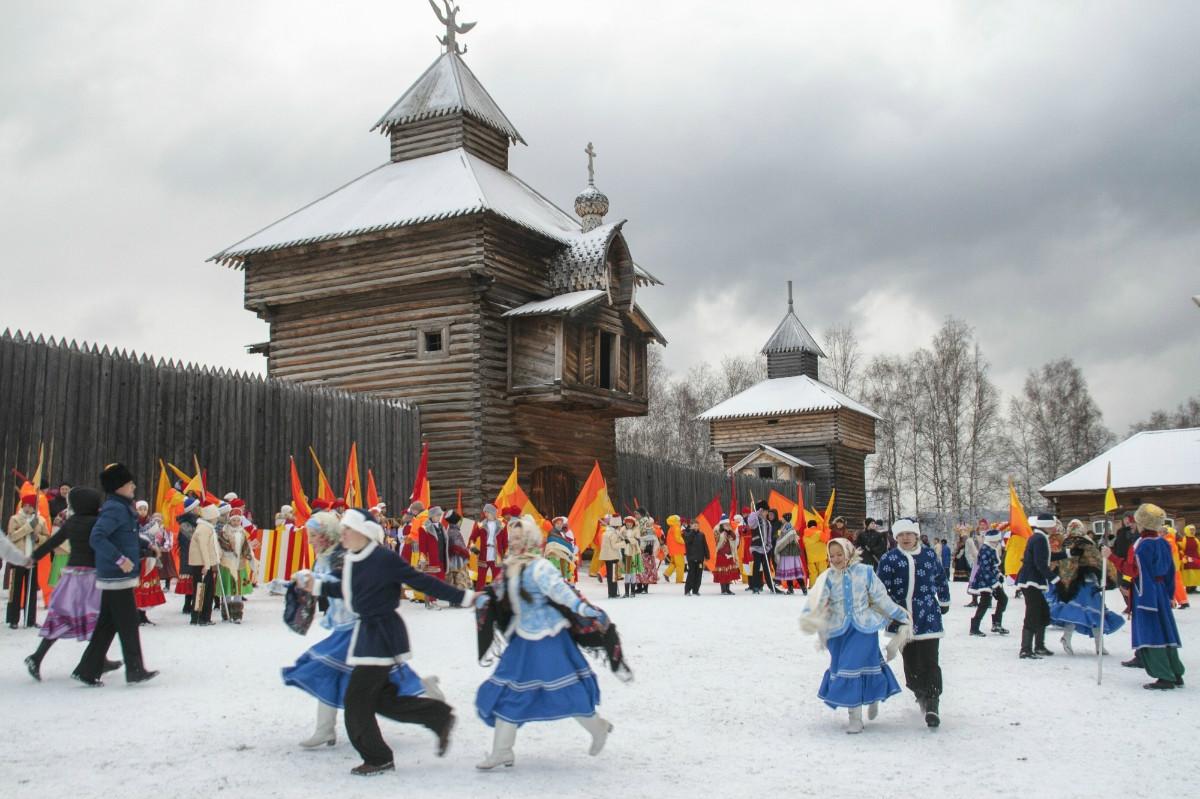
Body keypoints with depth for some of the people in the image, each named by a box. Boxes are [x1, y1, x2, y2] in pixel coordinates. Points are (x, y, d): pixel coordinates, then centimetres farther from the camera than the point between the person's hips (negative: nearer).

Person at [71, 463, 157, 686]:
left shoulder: (123, 508, 15)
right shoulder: (115, 509, -16)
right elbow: (96, 538, -27)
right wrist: (120, 559, -27)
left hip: (114, 577, 10)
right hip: (117, 577, -10)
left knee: (107, 625, 13)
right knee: (128, 625, -2)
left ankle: (87, 670, 17)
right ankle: (135, 670, 5)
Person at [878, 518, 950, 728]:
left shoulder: (929, 555, 5)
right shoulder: (889, 559, -1)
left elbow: (941, 579, 19)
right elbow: (881, 588, -1)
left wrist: (944, 602, 25)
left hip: (928, 617, 0)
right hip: (902, 619, 0)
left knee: (929, 661, -8)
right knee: (910, 662, 8)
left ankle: (932, 703, -5)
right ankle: (920, 693, 28)